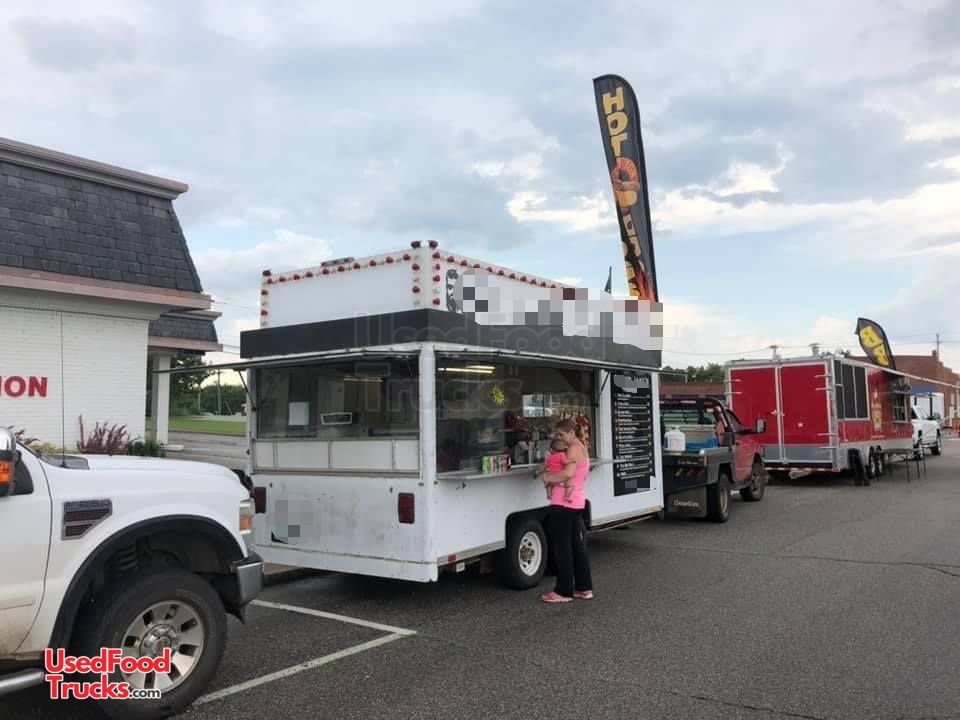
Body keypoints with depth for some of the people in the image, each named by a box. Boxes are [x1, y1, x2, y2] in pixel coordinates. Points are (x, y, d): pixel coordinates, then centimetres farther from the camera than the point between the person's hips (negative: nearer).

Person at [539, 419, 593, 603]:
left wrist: (549, 478, -16)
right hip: (576, 503, 10)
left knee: (562, 547, -2)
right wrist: (550, 474, 1)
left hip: (564, 503, -10)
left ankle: (564, 591, 5)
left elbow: (568, 473, -29)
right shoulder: (582, 448, 18)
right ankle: (584, 588, 20)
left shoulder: (574, 449, -14)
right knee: (577, 545, 15)